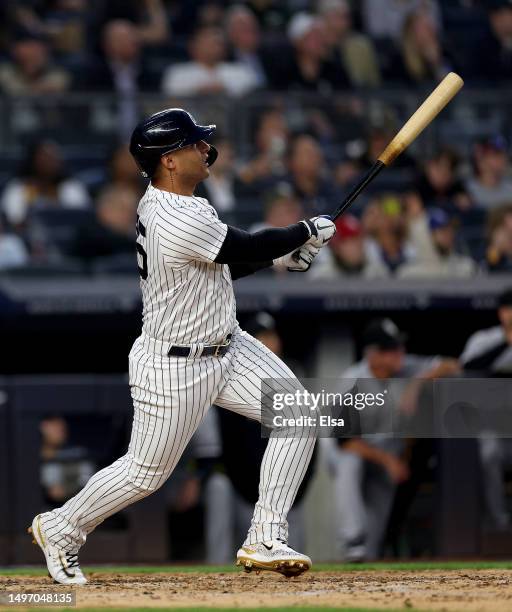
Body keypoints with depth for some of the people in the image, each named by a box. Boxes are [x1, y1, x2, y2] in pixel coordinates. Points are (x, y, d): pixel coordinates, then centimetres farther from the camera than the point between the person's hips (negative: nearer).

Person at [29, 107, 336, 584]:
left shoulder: (162, 203, 2)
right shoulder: (180, 222, -30)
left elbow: (220, 263, 14)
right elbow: (248, 248, -19)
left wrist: (284, 254, 3)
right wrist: (307, 231, -3)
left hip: (228, 347, 9)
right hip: (175, 368, -9)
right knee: (146, 472, 6)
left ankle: (265, 540, 1)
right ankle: (60, 529, 31)